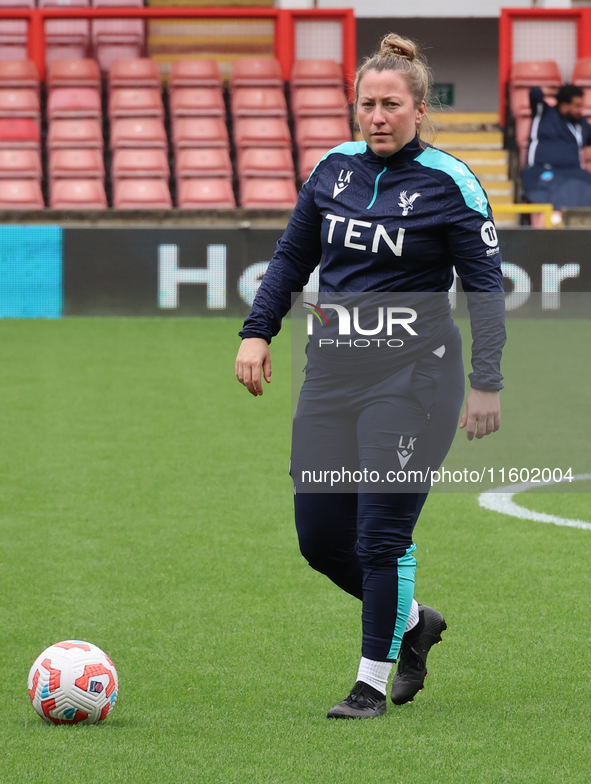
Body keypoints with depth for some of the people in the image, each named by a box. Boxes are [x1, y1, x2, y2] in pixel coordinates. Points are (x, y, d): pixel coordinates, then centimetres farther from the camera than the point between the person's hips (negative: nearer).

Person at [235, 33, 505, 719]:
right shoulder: (335, 168, 7)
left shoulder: (449, 184, -7)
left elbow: (484, 284, -6)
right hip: (333, 371, 6)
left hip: (412, 374, -6)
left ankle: (372, 683, 5)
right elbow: (291, 258, 18)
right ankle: (413, 623, 30)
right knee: (320, 536, 6)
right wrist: (257, 332, 6)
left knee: (382, 534, -9)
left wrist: (486, 383, -12)